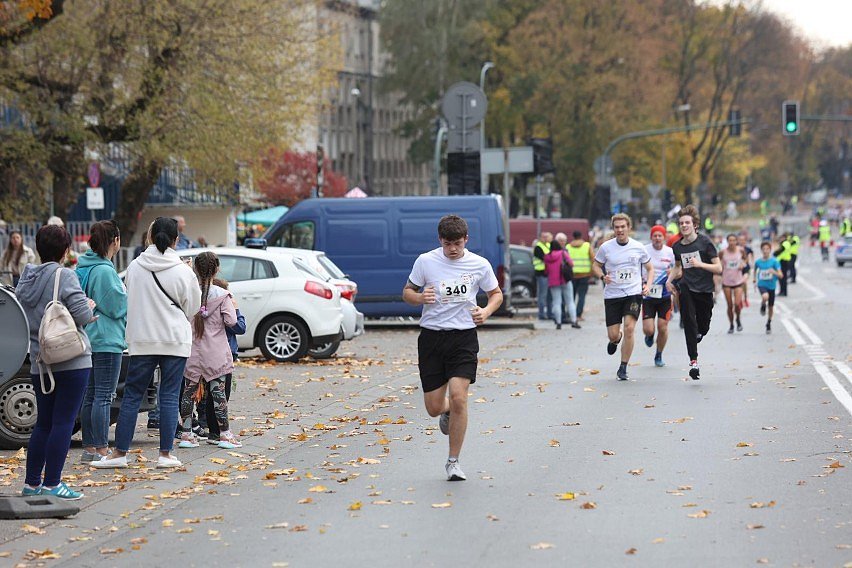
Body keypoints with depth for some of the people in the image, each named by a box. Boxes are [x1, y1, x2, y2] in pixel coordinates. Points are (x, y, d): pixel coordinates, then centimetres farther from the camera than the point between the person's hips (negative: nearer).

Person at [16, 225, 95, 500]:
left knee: (44, 422, 14)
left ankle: (32, 482, 16)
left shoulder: (26, 279, 9)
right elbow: (82, 314, -17)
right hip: (72, 361, -7)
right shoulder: (64, 276, -12)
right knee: (63, 422, -3)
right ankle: (52, 484, -4)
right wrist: (90, 305, 3)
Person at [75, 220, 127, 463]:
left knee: (90, 396, 12)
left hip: (89, 340, 9)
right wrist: (130, 293, 2)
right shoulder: (104, 271, -16)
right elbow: (117, 306, -15)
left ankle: (89, 448, 16)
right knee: (103, 396, -7)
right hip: (107, 340, -9)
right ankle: (101, 450, -8)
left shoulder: (83, 268, 12)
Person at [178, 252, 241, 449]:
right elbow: (231, 321, -13)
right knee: (218, 392, 3)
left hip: (192, 351, 2)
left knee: (189, 391, 9)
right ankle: (225, 434, 6)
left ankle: (187, 433, 10)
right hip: (215, 353, -2)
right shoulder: (222, 295, -9)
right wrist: (231, 307, 7)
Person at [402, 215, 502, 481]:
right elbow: (407, 292, 8)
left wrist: (486, 311, -7)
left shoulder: (479, 265, -1)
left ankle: (453, 462, -2)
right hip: (431, 337, 1)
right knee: (434, 407, 1)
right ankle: (448, 412, 42)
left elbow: (496, 293, 14)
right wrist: (420, 297, -15)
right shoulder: (425, 261, -2)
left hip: (464, 337, -1)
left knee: (458, 397, -16)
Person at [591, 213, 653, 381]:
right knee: (613, 335, 0)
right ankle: (615, 340, 41)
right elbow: (596, 265, 11)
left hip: (633, 293, -1)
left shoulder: (638, 247, 1)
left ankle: (623, 368, -6)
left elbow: (650, 268, 13)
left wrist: (648, 285, -4)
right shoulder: (606, 247, -1)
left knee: (629, 328, -18)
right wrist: (602, 276, -9)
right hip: (612, 295, 1)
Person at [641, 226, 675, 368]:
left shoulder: (671, 252, 0)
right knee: (648, 329, -9)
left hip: (664, 295, 1)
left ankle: (659, 356, 23)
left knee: (663, 328, 0)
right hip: (648, 294, -1)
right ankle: (649, 335, 30)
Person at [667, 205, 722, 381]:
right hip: (687, 288, 2)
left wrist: (700, 264, -21)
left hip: (705, 290, -2)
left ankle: (698, 334, 45)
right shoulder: (677, 246, 5)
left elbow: (718, 268, -7)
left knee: (703, 328, 8)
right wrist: (670, 279, 7)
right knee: (689, 323, -14)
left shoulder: (705, 242, -7)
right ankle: (693, 361, -13)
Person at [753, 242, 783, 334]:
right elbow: (755, 270, 19)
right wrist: (755, 280, 13)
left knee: (771, 307, 12)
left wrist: (774, 272, -32)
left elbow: (780, 275, -13)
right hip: (762, 284, -1)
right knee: (765, 297, -35)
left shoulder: (774, 261, -10)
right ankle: (763, 306, 0)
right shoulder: (758, 262, -3)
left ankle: (769, 324, 35)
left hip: (771, 286, 1)